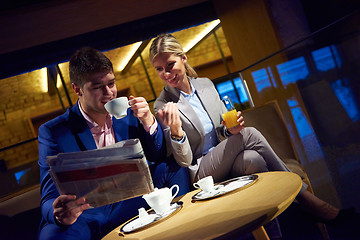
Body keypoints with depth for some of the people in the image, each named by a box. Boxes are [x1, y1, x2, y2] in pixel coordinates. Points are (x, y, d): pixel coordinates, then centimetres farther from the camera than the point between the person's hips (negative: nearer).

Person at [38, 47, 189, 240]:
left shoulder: (128, 114, 4)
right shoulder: (52, 132, -7)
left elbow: (159, 158, 8)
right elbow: (50, 198, -10)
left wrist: (148, 121, -11)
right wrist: (59, 214, -36)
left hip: (127, 205, 5)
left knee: (173, 168, -13)